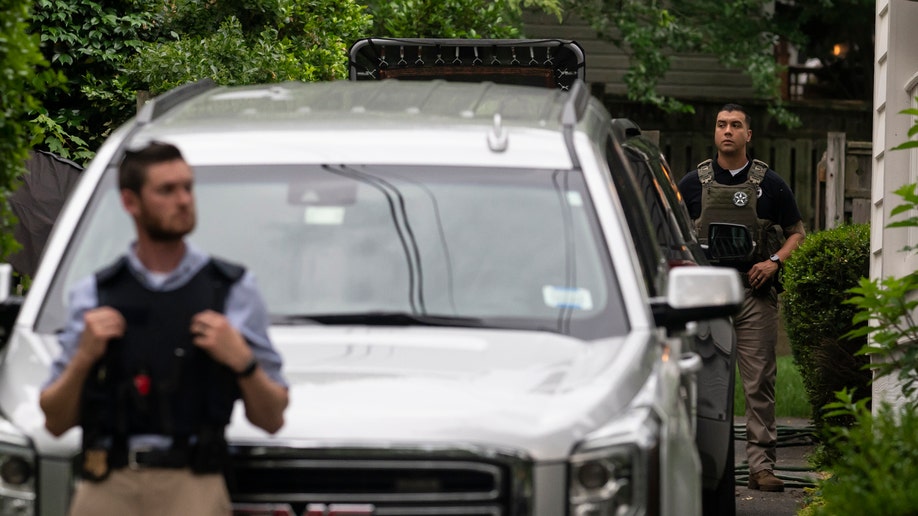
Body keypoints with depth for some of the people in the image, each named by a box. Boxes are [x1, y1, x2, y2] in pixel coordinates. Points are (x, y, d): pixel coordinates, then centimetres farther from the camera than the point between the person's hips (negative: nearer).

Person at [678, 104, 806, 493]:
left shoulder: (769, 183, 8)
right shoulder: (694, 183, 10)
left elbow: (796, 232, 13)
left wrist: (774, 262, -4)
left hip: (755, 292, -1)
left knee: (760, 382, -3)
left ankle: (761, 465, -1)